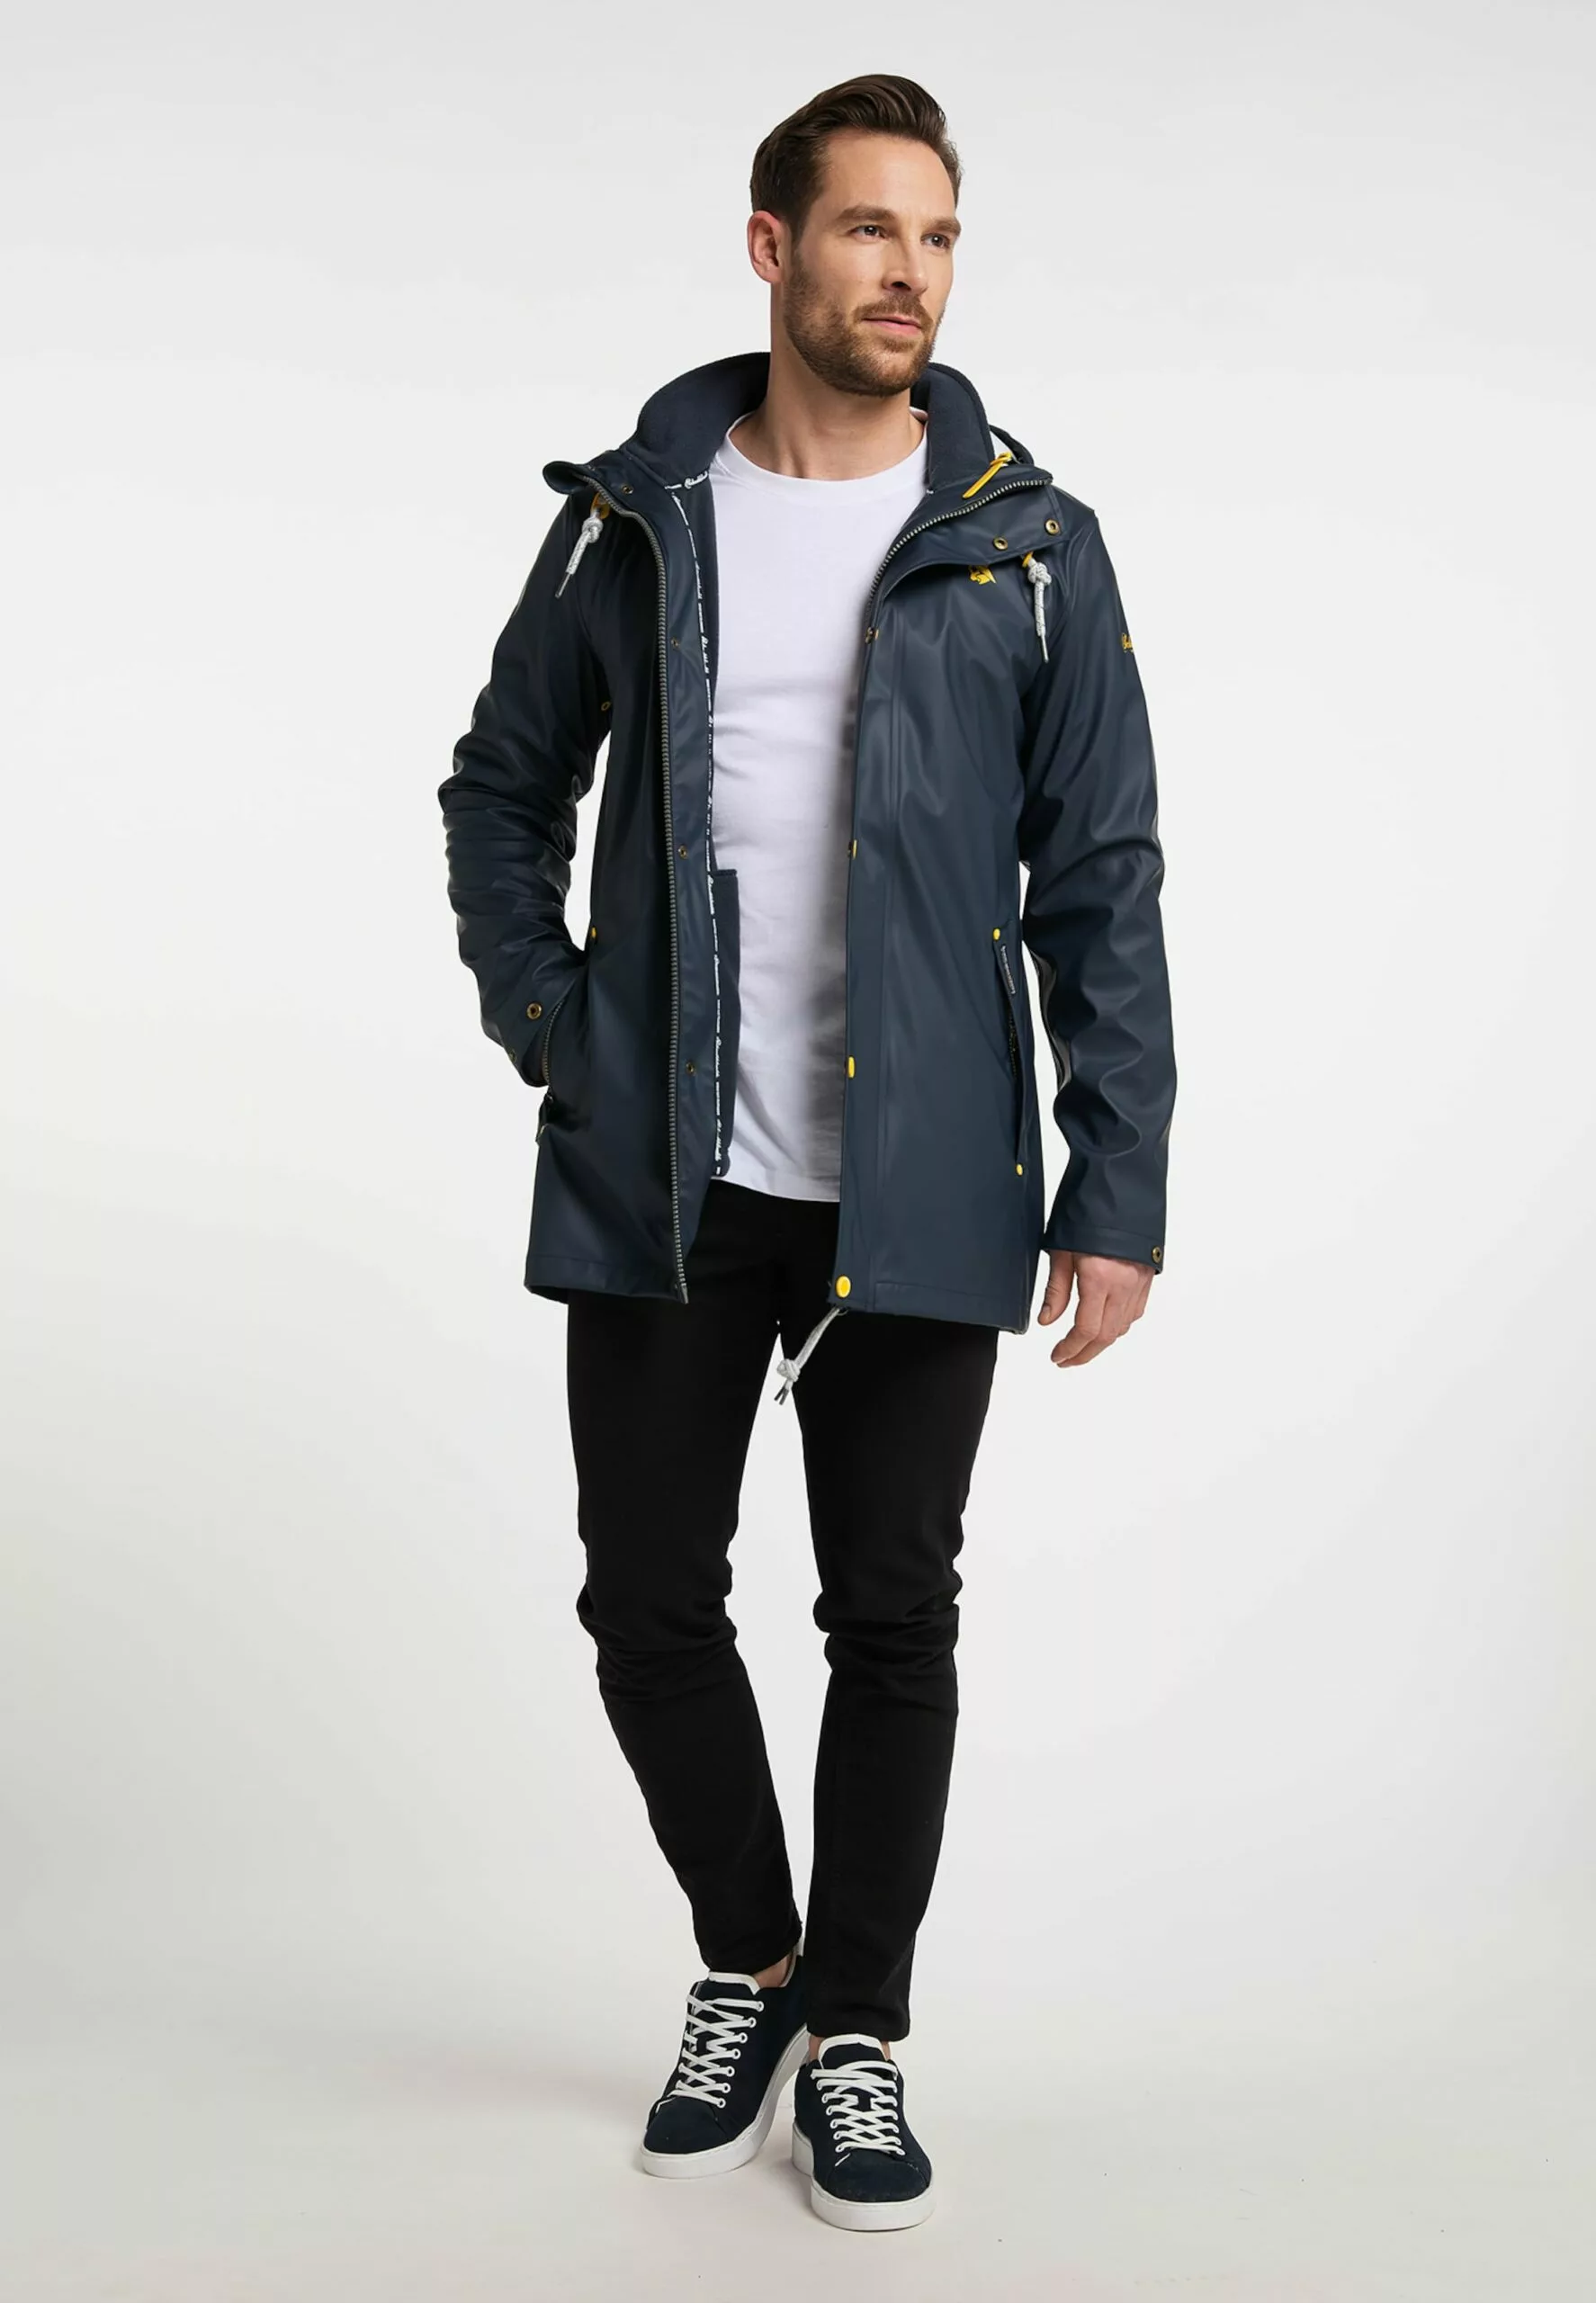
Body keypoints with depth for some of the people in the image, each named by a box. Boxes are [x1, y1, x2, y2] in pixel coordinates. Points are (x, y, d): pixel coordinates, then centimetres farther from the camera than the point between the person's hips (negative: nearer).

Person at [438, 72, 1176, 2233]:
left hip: (919, 1192, -1)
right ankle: (746, 1961, 34)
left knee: (895, 1621, 6)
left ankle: (855, 2031, 26)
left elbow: (1101, 884, 0)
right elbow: (503, 790, 15)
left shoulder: (1031, 551, 1)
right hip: (663, 1182, 2)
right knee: (650, 1601, 8)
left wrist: (1120, 1188, -6)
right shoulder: (632, 518, 6)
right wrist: (553, 1032, 2)